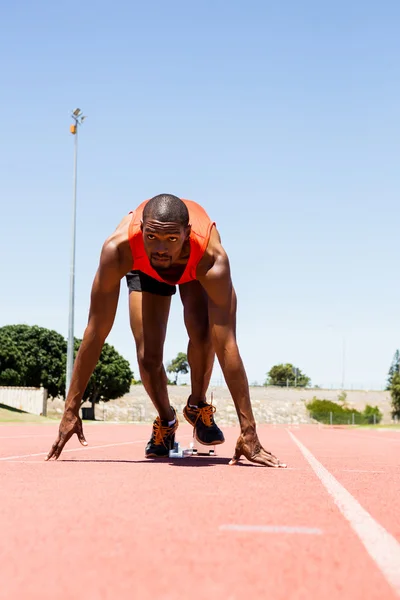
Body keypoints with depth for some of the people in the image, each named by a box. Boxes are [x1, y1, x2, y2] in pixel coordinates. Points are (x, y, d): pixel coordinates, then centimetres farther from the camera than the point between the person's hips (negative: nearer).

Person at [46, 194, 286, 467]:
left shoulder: (211, 257, -46)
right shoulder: (118, 248, -44)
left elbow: (227, 346, -48)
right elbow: (95, 334, -38)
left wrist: (249, 433, -49)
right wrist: (71, 411, -36)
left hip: (195, 268, -1)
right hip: (145, 268, 1)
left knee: (202, 332, -27)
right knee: (148, 354, -14)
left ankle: (198, 406, 4)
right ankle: (166, 421, 18)